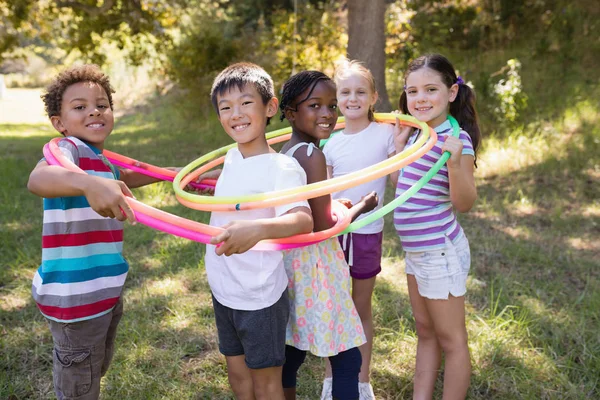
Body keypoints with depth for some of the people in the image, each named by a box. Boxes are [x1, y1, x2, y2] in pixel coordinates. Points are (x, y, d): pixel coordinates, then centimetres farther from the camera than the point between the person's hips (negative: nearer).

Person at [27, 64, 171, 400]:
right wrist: (88, 184, -61)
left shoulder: (102, 159, 9)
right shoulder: (68, 149, -18)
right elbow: (37, 179, -41)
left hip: (107, 288, 9)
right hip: (75, 294, -9)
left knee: (97, 370, 27)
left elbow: (124, 178, 32)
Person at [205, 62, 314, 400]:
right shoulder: (232, 157, 2)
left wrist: (257, 229, -54)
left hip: (260, 297, -7)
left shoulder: (282, 167, -21)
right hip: (224, 291, 7)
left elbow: (303, 220, -39)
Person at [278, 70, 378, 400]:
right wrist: (361, 207, -4)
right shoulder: (312, 155, -20)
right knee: (347, 359, 4)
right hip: (316, 263, -9)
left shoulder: (285, 153, 6)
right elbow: (323, 227, -19)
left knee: (292, 350, 21)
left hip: (292, 259, 9)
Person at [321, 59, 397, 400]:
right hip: (334, 232, 2)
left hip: (368, 233, -2)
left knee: (362, 308, 11)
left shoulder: (385, 133, -4)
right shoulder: (330, 144, 4)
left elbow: (399, 179, -7)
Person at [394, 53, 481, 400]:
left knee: (450, 340, 6)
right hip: (416, 251, 9)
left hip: (440, 253, -9)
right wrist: (401, 142, 9)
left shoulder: (456, 139, -18)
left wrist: (455, 162, -35)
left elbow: (464, 203, -19)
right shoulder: (419, 133, 6)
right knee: (426, 333, 19)